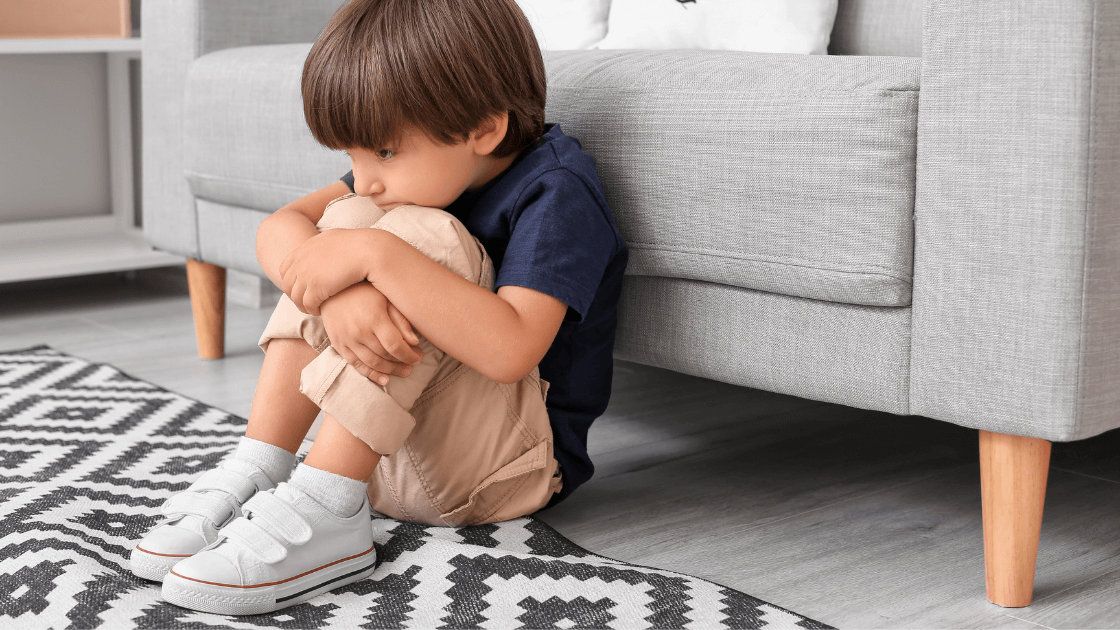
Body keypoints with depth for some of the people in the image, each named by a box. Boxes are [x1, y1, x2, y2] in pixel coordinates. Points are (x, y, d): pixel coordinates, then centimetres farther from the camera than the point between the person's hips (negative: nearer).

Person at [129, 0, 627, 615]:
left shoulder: (558, 194, -19)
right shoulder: (422, 166, 3)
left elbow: (511, 350, -35)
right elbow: (279, 229, -7)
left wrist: (376, 255, -36)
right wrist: (341, 292, -29)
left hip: (507, 468, -7)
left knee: (421, 237, -28)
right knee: (347, 220, -9)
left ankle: (321, 512, -30)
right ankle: (257, 471, -15)